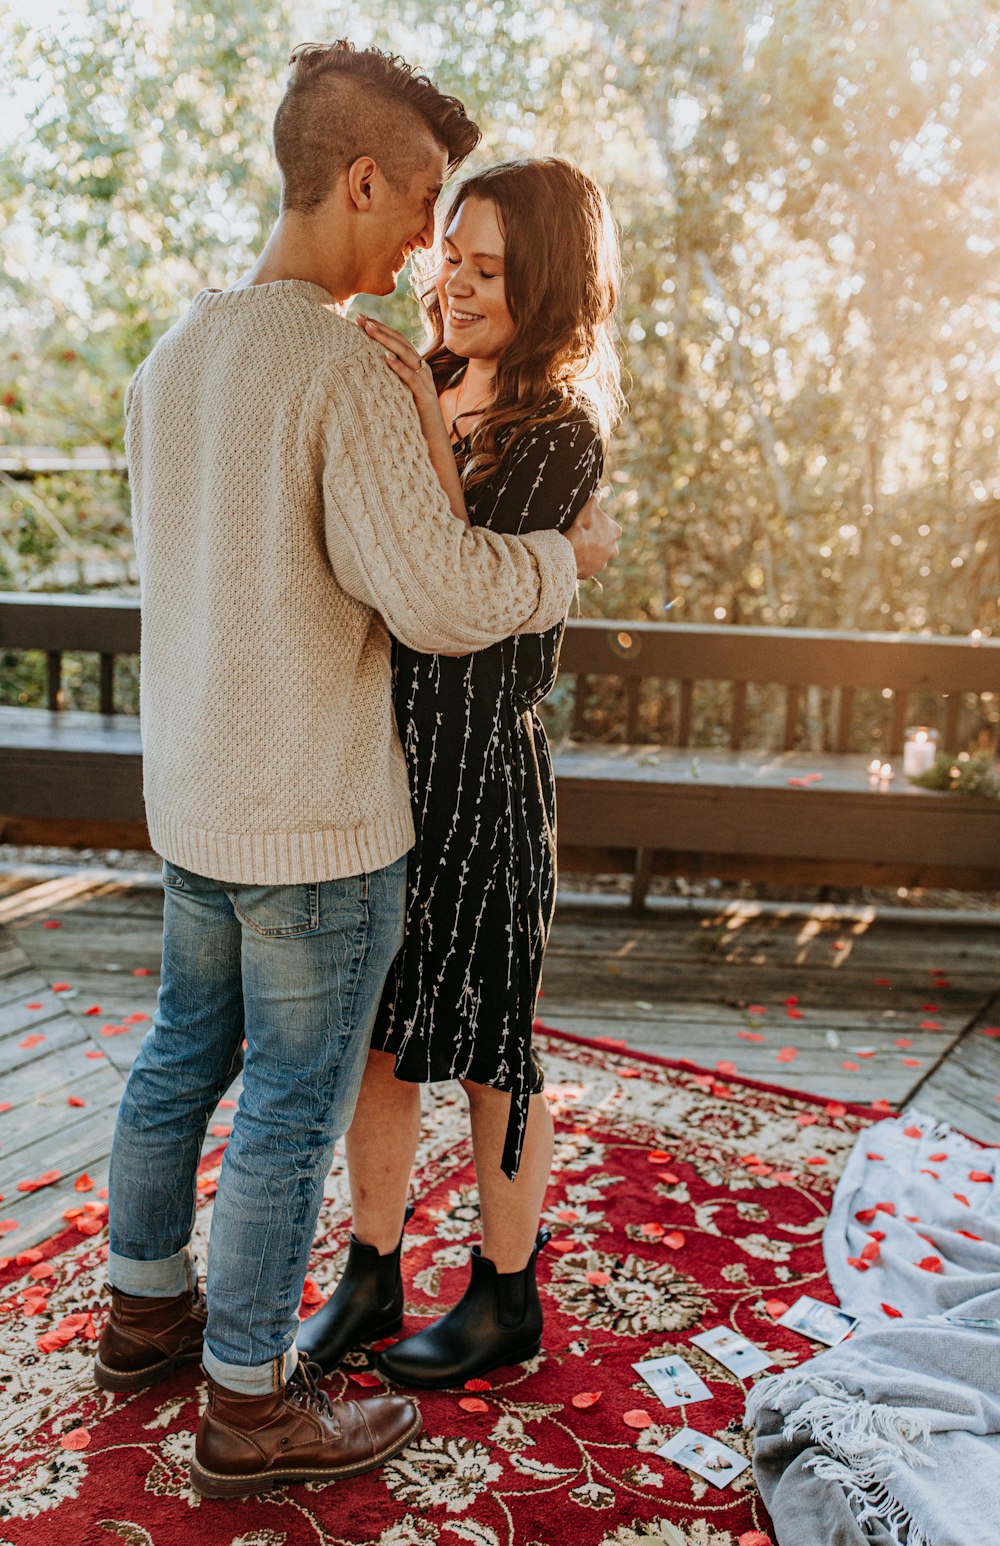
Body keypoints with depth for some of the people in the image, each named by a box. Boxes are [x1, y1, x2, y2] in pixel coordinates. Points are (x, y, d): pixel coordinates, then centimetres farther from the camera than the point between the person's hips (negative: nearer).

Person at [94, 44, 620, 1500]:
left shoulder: (175, 356, 7)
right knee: (296, 1107, 5)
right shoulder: (344, 368, -20)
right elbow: (436, 596, -24)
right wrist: (569, 554, -6)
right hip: (316, 815, -8)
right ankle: (251, 1405, 21)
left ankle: (147, 1306, 40)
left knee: (185, 1053, 22)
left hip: (193, 792, 8)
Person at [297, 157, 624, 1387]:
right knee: (374, 1031, 14)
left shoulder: (559, 434, -11)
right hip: (374, 754, 7)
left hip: (478, 770, -6)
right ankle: (370, 1279, 31)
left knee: (483, 1042, 7)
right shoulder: (426, 388, 9)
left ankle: (507, 1299, 26)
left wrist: (430, 444, -24)